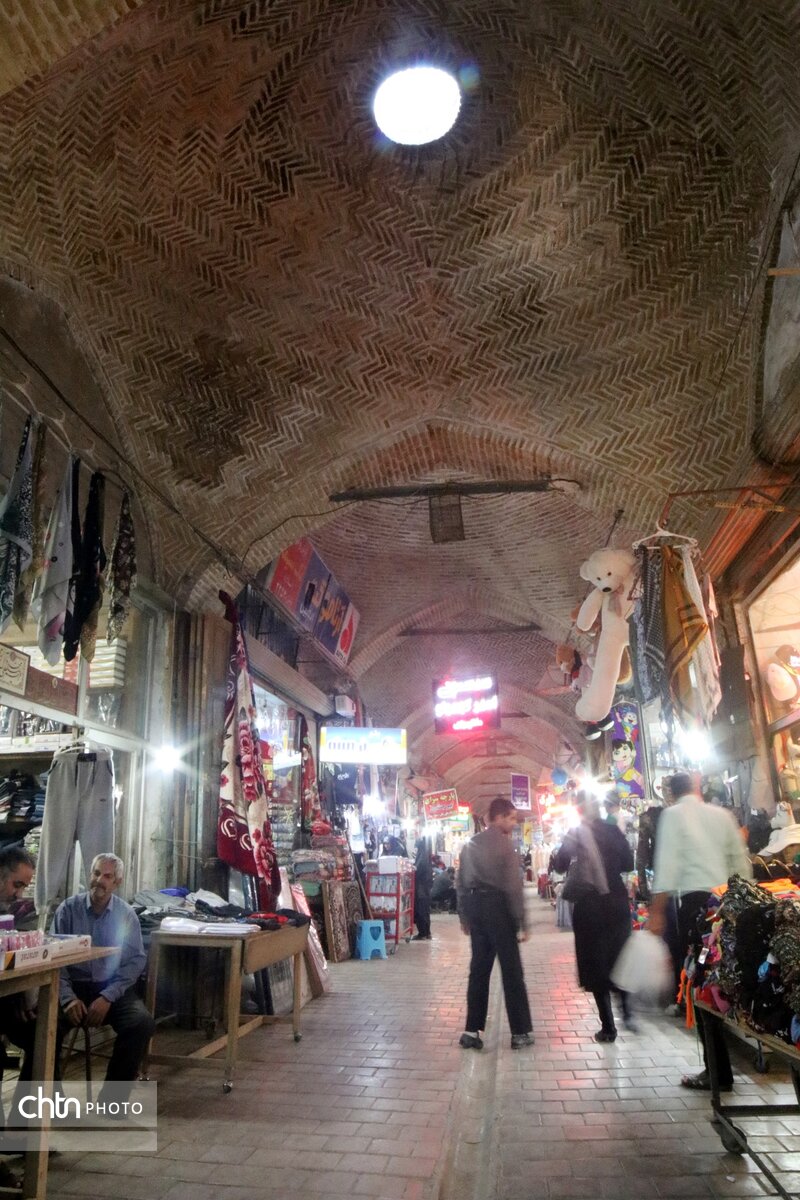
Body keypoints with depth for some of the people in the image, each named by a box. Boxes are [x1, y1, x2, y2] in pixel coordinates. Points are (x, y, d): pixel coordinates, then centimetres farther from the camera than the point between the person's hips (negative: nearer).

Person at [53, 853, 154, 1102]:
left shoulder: (127, 915, 2)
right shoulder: (68, 909, 0)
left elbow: (136, 960, -2)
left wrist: (107, 997, -15)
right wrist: (68, 998, -19)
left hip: (113, 988, 1)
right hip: (74, 986, 0)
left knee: (143, 1023, -25)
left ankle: (113, 1096, -7)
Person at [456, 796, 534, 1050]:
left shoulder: (470, 844, 12)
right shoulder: (504, 843, -9)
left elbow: (460, 882, 12)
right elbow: (513, 885, -13)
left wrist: (464, 916, 18)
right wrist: (521, 922, -9)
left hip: (475, 905, 6)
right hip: (497, 906, -6)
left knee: (478, 969, 11)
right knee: (511, 971, 3)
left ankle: (472, 1030, 12)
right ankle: (520, 1032, 10)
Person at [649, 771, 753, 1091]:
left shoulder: (673, 814, -3)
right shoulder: (722, 814, 11)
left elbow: (667, 864, -11)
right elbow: (741, 862, 10)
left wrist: (656, 912, -10)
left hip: (695, 901, -5)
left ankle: (719, 1072, 6)